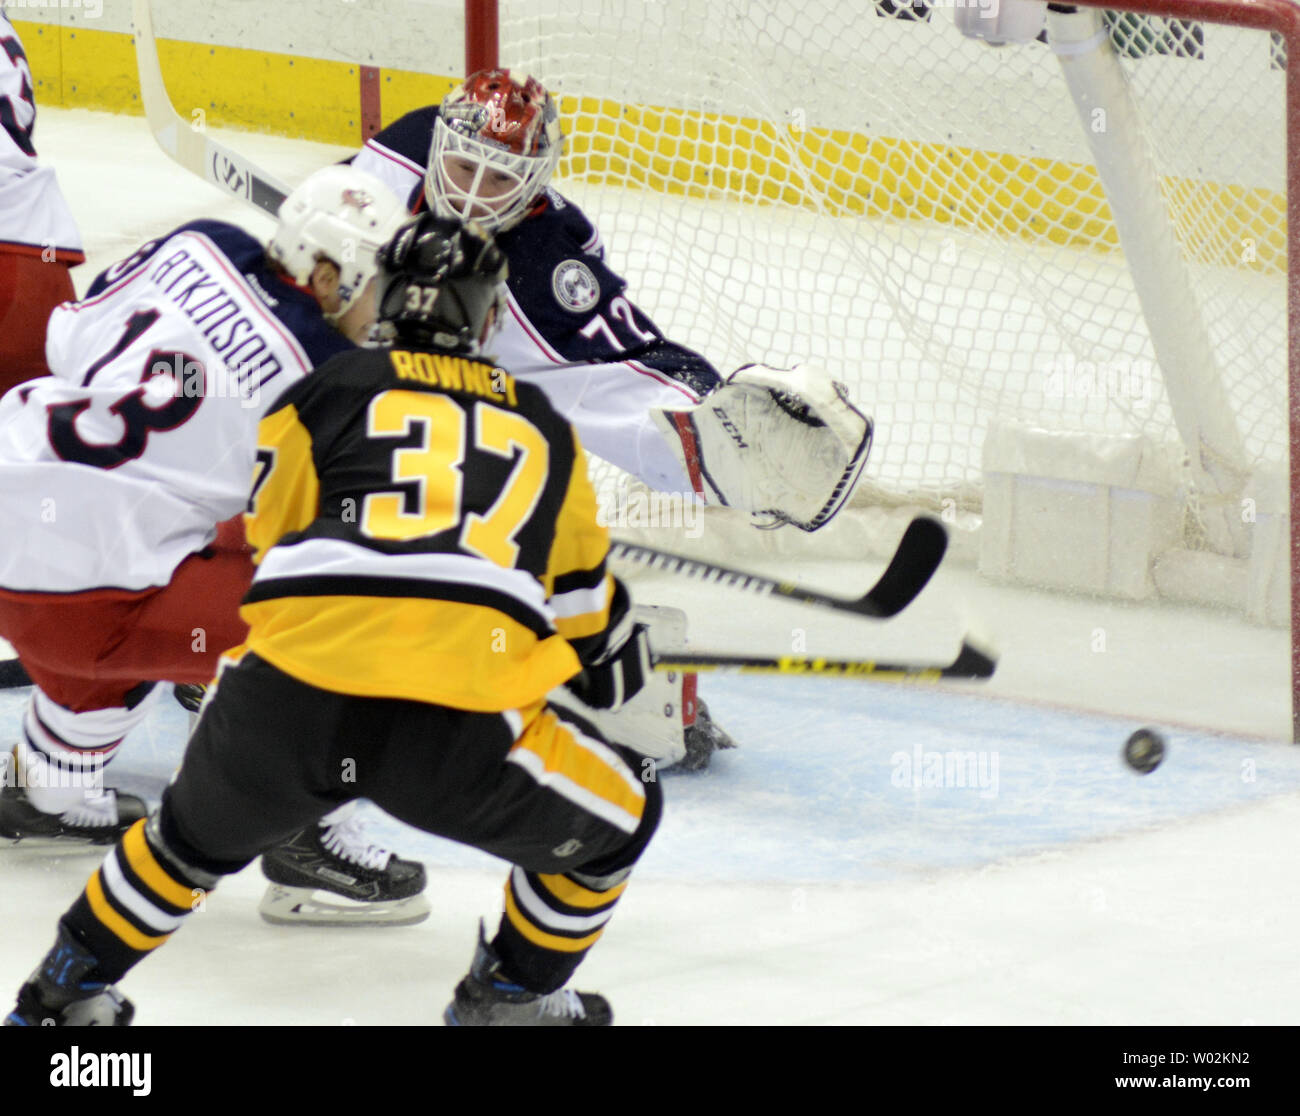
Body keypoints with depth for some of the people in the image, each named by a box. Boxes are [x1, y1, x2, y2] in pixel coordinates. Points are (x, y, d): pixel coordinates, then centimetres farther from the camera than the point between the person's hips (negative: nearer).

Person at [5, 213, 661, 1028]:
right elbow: (584, 600, 34)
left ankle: (72, 983, 41)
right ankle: (513, 996, 30)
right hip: (456, 728, -2)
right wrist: (622, 654, 56)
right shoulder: (544, 431, 26)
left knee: (201, 831, 33)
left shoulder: (327, 393, 21)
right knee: (618, 818, 24)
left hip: (287, 705, 2)